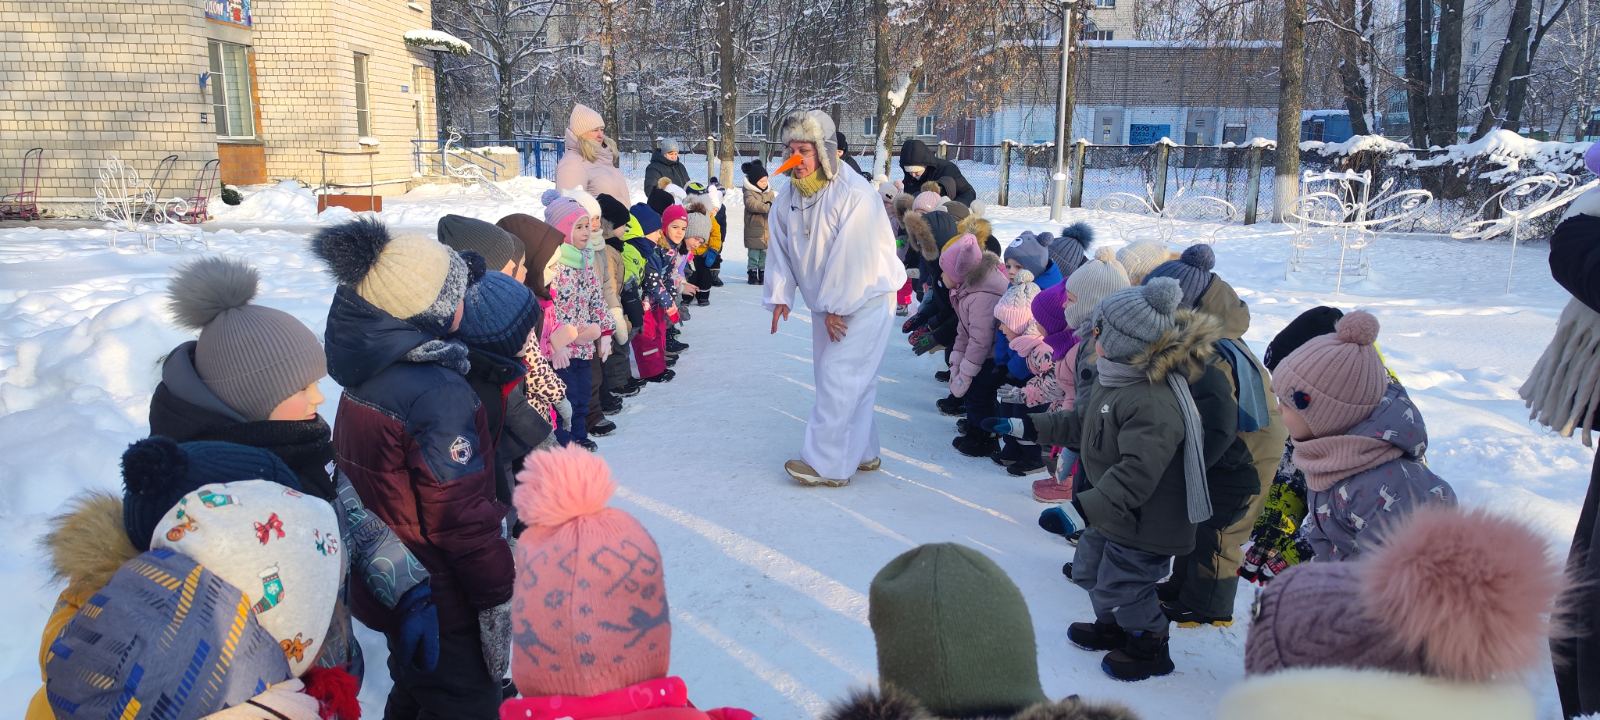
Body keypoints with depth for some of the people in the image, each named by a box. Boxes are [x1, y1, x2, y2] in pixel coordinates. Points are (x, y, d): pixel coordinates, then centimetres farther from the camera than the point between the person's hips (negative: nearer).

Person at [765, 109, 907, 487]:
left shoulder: (854, 194, -24)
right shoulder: (788, 197, -1)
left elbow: (851, 258, -25)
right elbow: (781, 249, 4)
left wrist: (836, 308, -21)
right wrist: (780, 295, -3)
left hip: (864, 298, -8)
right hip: (827, 302, 8)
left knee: (838, 377, -10)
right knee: (850, 378, 14)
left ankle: (826, 463, -4)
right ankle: (861, 453, 26)